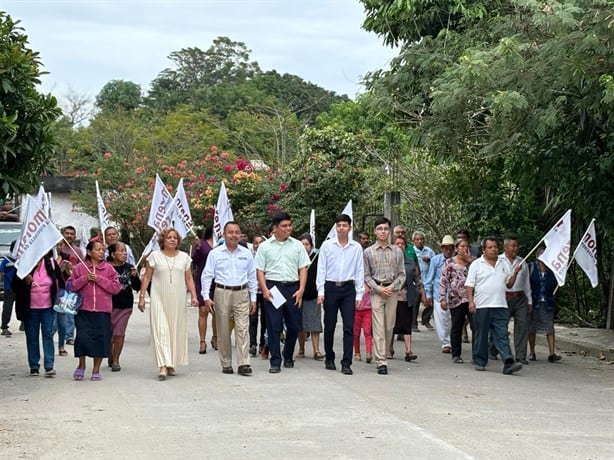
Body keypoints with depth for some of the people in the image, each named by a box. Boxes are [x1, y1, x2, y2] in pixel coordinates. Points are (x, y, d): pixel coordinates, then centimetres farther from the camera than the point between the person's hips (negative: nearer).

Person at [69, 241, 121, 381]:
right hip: (84, 310, -1)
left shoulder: (108, 268, 6)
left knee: (100, 338, 1)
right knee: (83, 337, -7)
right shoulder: (80, 268, 5)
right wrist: (84, 279, -12)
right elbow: (71, 285, 2)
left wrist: (99, 279, -10)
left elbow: (116, 287, -2)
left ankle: (96, 370, 14)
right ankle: (81, 365, 15)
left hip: (102, 311, 1)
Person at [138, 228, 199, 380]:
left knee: (176, 331, 4)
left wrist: (193, 295, -1)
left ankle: (171, 364, 16)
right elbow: (146, 277, 5)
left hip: (178, 300, 3)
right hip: (159, 299, -3)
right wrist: (141, 297, -1)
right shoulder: (155, 256, 3)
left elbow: (189, 279, 11)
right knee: (160, 330, -11)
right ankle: (163, 366, -18)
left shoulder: (184, 257, 9)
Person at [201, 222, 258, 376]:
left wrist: (253, 298, 10)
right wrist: (206, 297, -5)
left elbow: (252, 277, 13)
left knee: (243, 329, -9)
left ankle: (243, 364, -11)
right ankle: (226, 364, 11)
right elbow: (207, 275, 4)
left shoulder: (246, 253, 9)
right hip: (222, 293, -1)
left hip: (242, 294, 1)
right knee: (223, 331, 3)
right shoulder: (215, 253, 4)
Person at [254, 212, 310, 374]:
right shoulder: (265, 246, 5)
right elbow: (260, 270, 3)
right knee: (274, 326, -2)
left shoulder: (297, 245, 9)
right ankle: (275, 362, 3)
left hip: (293, 288, 2)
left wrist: (301, 289, -3)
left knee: (294, 325, 4)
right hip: (273, 287, -2)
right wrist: (265, 290, -9)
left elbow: (303, 268, 7)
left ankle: (288, 357, 25)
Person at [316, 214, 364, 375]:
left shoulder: (356, 247, 4)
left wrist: (359, 294, 2)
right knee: (329, 326, 8)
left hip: (349, 288, 0)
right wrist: (320, 291, -4)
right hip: (331, 287, 0)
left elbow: (360, 271, 6)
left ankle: (346, 363, -4)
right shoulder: (327, 245, 2)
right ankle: (329, 359, 22)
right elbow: (321, 269, 3)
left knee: (349, 327, -5)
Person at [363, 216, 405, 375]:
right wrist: (378, 288, -8)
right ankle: (381, 362, -12)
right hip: (376, 292, -2)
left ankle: (383, 355, 20)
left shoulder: (397, 252, 7)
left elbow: (402, 274, 8)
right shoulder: (368, 252, 4)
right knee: (378, 327, -8)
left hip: (392, 291, 2)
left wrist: (392, 287, -7)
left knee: (389, 327, 5)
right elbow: (366, 275, 4)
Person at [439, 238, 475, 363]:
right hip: (456, 300, -1)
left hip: (472, 299, 1)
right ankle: (456, 355, 15)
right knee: (456, 328, 6)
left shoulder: (472, 261, 11)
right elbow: (443, 281, 2)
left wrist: (469, 260, -10)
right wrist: (442, 298, -5)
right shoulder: (449, 262, 5)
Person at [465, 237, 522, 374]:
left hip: (500, 306, 3)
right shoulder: (476, 265, 3)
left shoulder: (502, 265, 17)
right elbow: (469, 285, -1)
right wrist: (471, 301, -12)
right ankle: (480, 362, 14)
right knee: (481, 336, 4)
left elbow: (509, 283, 21)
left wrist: (515, 273, 5)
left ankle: (508, 363, -15)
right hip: (481, 306, -3)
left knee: (502, 335, -6)